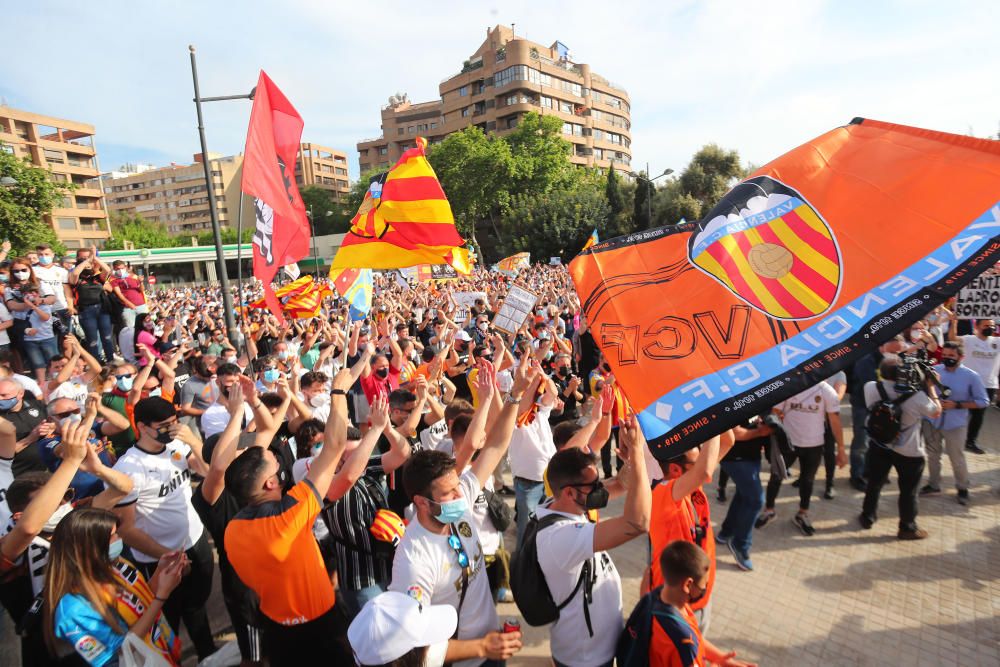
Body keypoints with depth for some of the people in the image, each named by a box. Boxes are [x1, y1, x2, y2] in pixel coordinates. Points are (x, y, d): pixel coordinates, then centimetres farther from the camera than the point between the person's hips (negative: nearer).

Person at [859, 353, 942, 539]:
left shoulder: (870, 388, -17)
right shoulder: (916, 395, -26)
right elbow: (936, 413, -6)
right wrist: (931, 387, 0)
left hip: (879, 446, 3)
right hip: (909, 452, -3)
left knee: (874, 484, 20)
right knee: (908, 491, 15)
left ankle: (867, 517, 35)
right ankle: (907, 528, 30)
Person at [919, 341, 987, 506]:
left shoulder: (971, 376, -9)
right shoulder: (934, 370, -5)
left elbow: (983, 401, -5)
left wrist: (957, 405, -16)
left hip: (955, 424, -2)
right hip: (931, 421, 2)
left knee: (957, 458, 8)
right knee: (932, 455, 15)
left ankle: (963, 488, 30)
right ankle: (933, 484, 31)